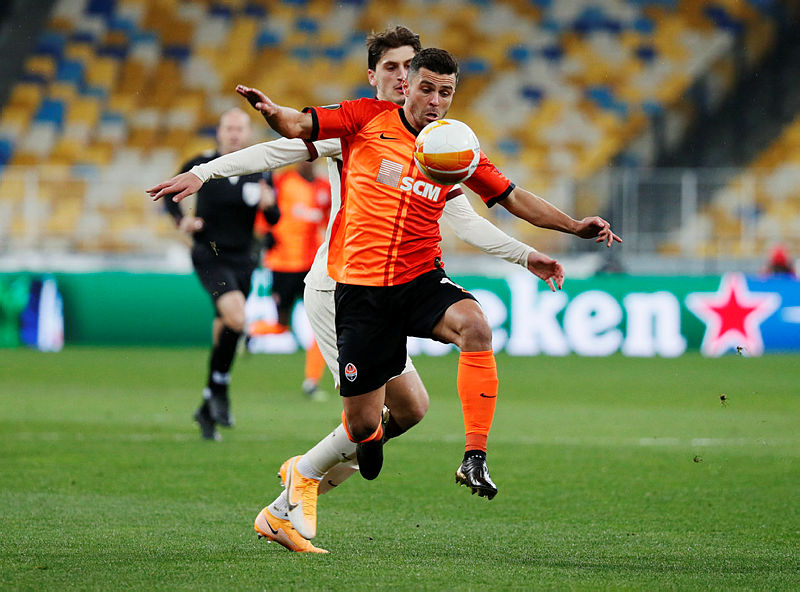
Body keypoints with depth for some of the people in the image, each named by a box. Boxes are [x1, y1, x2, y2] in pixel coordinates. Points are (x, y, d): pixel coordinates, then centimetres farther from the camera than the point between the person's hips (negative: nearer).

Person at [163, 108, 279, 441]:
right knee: (235, 318, -28)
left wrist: (269, 206, -14)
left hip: (242, 261, 4)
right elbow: (171, 193, 9)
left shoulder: (260, 172, 4)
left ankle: (207, 410, 26)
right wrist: (181, 219, -9)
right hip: (209, 258, -4)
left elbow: (274, 220, 8)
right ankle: (219, 392, -12)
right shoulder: (201, 167, -4)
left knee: (224, 335, 10)